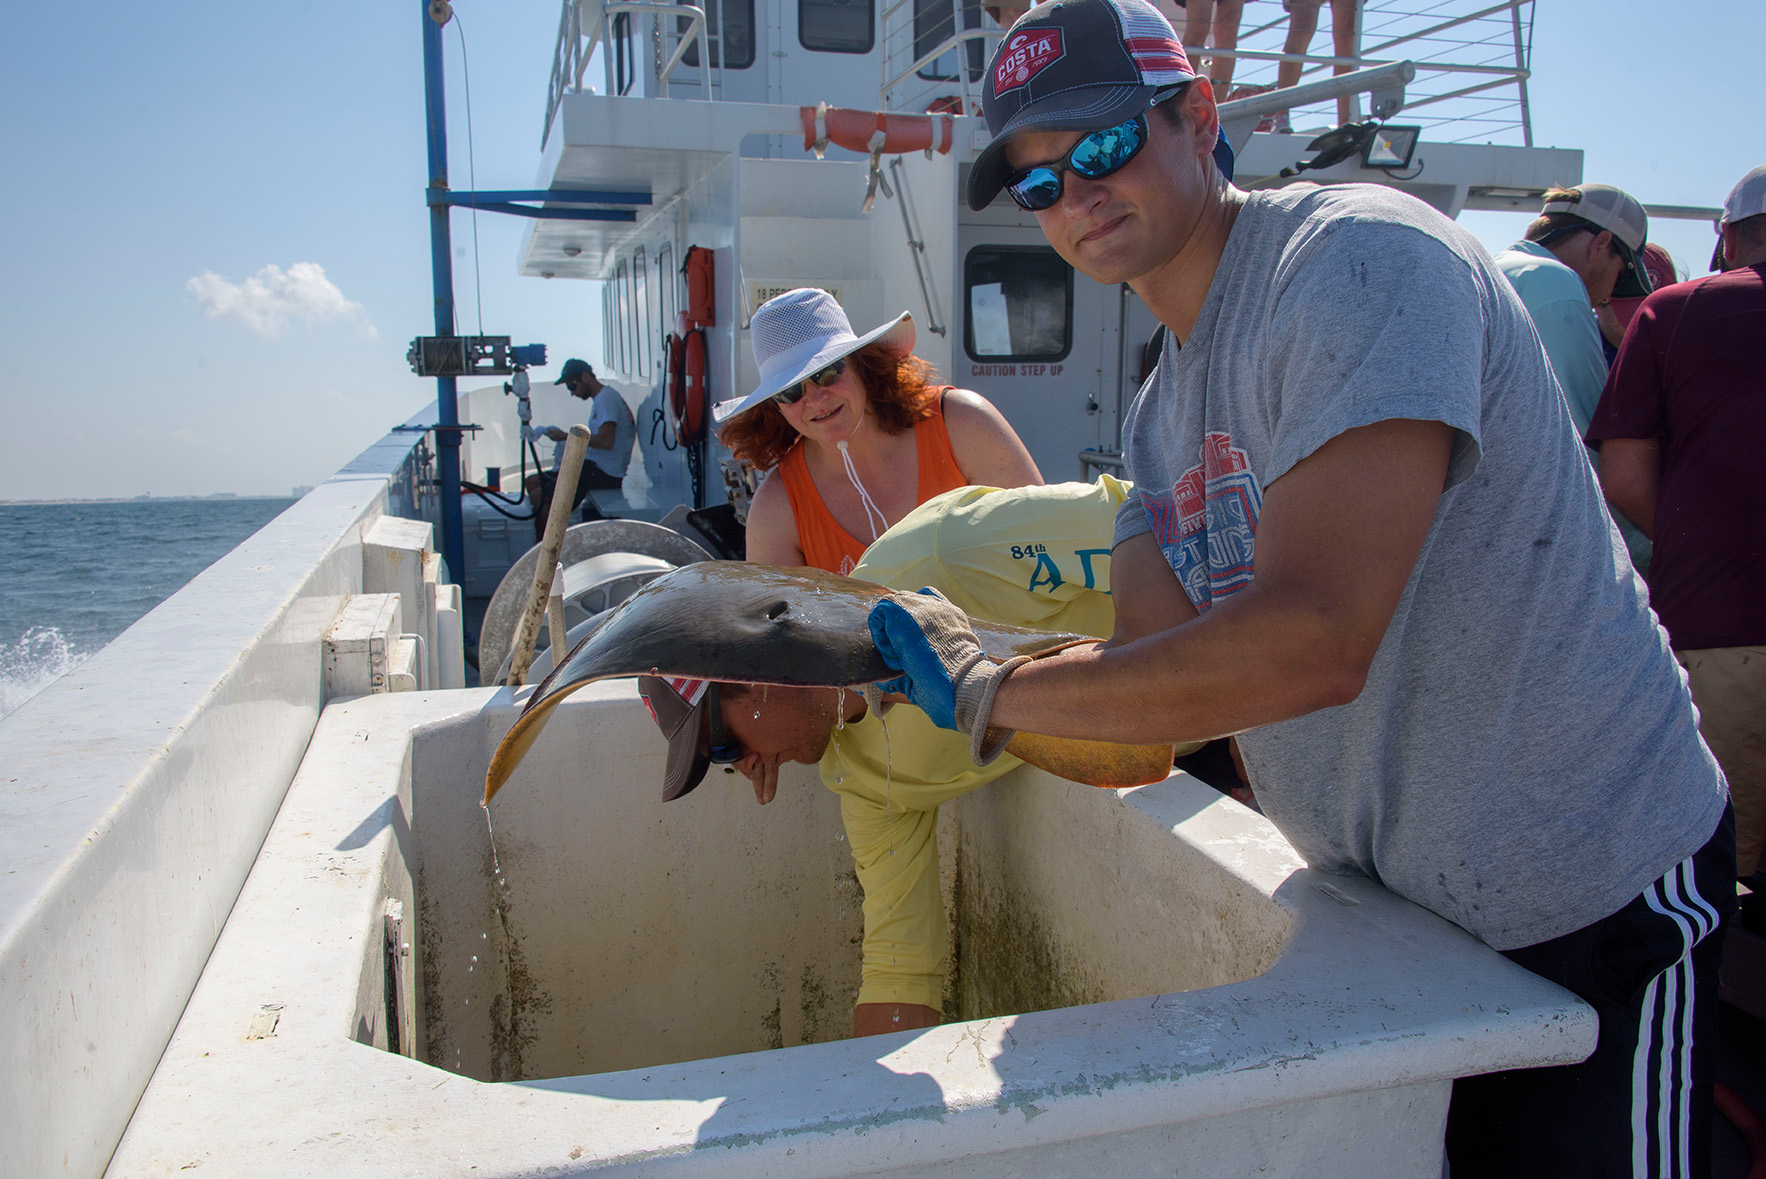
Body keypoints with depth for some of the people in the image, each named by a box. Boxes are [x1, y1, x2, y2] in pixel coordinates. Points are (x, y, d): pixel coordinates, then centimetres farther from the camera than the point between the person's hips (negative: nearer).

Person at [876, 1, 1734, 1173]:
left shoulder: (1357, 257, -21)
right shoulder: (1163, 415, 6)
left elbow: (1309, 641, -33)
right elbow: (1146, 708, 0)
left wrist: (994, 692, -27)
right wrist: (926, 678, -11)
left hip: (1590, 899, -8)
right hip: (1395, 895, 8)